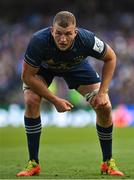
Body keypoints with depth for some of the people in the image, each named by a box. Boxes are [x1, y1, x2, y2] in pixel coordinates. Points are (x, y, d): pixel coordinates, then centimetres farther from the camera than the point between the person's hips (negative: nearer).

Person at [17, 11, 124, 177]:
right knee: (31, 101, -28)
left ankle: (108, 162, 7)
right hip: (43, 68, -1)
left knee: (104, 107, -12)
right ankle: (33, 163, -16)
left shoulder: (86, 39, -37)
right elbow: (27, 76, -29)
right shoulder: (39, 41, -42)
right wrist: (55, 100, -31)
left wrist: (102, 92, -22)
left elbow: (110, 58, -16)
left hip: (76, 66, 1)